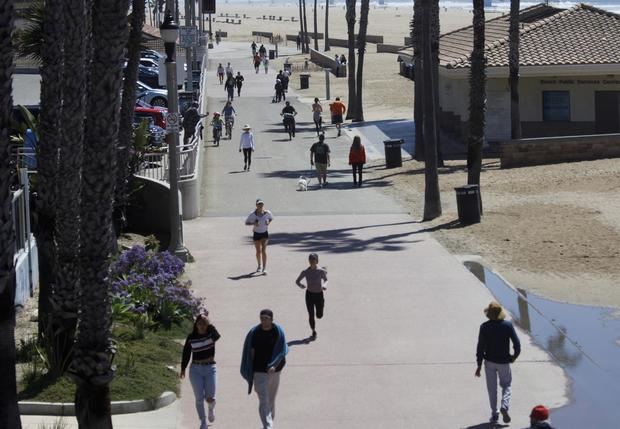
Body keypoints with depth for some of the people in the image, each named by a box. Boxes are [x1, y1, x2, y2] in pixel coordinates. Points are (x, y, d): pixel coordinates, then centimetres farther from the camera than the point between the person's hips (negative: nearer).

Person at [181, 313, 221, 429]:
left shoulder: (211, 334, -4)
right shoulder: (191, 338, 0)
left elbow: (217, 336, -28)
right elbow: (186, 353, 7)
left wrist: (209, 324, -29)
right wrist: (183, 369, 6)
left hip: (210, 368, -1)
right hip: (196, 369, 1)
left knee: (210, 398, -1)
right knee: (199, 398, -1)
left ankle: (211, 408, 36)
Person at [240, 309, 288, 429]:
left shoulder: (278, 332, -5)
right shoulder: (254, 333, -6)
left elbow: (281, 351, -8)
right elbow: (250, 351, 3)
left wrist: (274, 365, -24)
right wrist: (250, 372, 2)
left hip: (274, 371, 2)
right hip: (259, 372, -2)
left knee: (271, 400, 16)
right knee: (263, 402, -12)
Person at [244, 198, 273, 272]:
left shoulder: (267, 213, -11)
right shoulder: (253, 214, -15)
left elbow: (271, 218, 11)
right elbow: (246, 222, -5)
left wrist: (268, 223, -11)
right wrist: (253, 223, -23)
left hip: (265, 233, -1)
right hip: (256, 234, 1)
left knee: (263, 250, -15)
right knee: (258, 251, 12)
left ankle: (264, 268, -18)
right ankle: (260, 266, 37)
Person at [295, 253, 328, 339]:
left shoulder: (321, 271, -11)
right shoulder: (305, 272, -10)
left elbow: (325, 280, 7)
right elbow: (297, 281, 1)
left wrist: (325, 286, -15)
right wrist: (301, 285, -21)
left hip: (319, 294, 0)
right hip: (309, 294, 0)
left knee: (319, 315, 10)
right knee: (311, 315, -1)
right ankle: (314, 332, 20)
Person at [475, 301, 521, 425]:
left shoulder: (484, 327, -12)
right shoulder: (508, 325, -11)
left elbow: (480, 347, -11)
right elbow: (517, 344, -12)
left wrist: (479, 365, -3)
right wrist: (515, 356, 8)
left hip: (489, 361, 0)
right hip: (504, 361, 0)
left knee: (492, 389, 13)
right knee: (506, 385, 18)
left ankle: (494, 415, 14)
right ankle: (505, 406, -7)